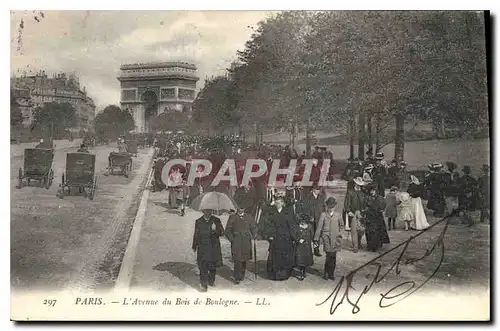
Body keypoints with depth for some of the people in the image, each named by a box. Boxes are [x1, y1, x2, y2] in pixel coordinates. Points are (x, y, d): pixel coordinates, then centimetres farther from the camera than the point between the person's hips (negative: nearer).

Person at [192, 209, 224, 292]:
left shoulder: (216, 221, 0)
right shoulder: (198, 222, 4)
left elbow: (222, 232, -5)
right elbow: (196, 235, 13)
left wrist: (215, 230, -25)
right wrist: (194, 247, 16)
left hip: (214, 247, 1)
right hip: (202, 248, -1)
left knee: (213, 266, 13)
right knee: (203, 267, -5)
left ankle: (211, 281, 35)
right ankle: (203, 284, 5)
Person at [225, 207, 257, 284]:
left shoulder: (249, 217, 8)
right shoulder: (232, 217, 3)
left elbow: (254, 228, 16)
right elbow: (228, 230, 6)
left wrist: (253, 237, 2)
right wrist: (231, 239, -4)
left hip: (246, 242, 2)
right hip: (236, 242, -2)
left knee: (244, 260, 8)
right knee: (237, 260, -9)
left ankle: (242, 275, 24)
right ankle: (237, 278, -5)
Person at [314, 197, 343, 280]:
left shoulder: (338, 215, 6)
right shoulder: (323, 215, 0)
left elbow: (341, 226, 23)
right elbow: (319, 227, 1)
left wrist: (340, 234, 13)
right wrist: (316, 239, 1)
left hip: (335, 238, 3)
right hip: (326, 237, -2)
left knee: (333, 256, 4)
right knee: (329, 255, -11)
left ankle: (331, 273, 17)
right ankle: (326, 273, 3)